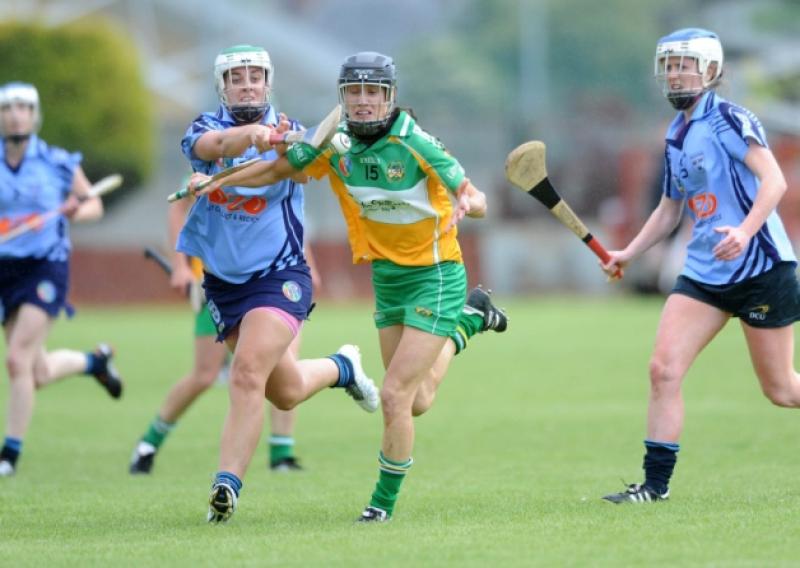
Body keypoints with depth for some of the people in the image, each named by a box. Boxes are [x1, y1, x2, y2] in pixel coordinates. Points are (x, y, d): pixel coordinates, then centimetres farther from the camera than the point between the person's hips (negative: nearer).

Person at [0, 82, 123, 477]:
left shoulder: (59, 163, -2)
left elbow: (94, 204, 10)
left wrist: (77, 211, -12)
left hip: (46, 268, -3)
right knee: (39, 375, 8)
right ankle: (94, 361, 40)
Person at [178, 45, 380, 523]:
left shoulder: (287, 132, -5)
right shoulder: (207, 128, -4)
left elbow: (303, 172, -25)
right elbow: (213, 145, -28)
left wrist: (289, 152, -47)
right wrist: (249, 133, -49)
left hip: (280, 276, -3)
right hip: (223, 282, 3)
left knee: (248, 375, -23)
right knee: (285, 391, 14)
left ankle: (227, 485, -21)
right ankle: (341, 367, 45)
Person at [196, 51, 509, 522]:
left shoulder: (415, 144, -22)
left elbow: (476, 198, -23)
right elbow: (277, 170, 4)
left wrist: (466, 204, -46)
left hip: (435, 275, -6)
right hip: (386, 276, 6)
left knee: (395, 395, -13)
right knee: (417, 403, 16)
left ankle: (385, 501, 7)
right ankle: (469, 319, 42)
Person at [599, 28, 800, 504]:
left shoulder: (729, 119, -9)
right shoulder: (676, 137, 14)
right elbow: (671, 209, 25)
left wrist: (745, 231, -34)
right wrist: (628, 254, 14)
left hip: (760, 267, -7)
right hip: (704, 272, 7)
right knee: (664, 369, -8)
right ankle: (657, 482, -4)